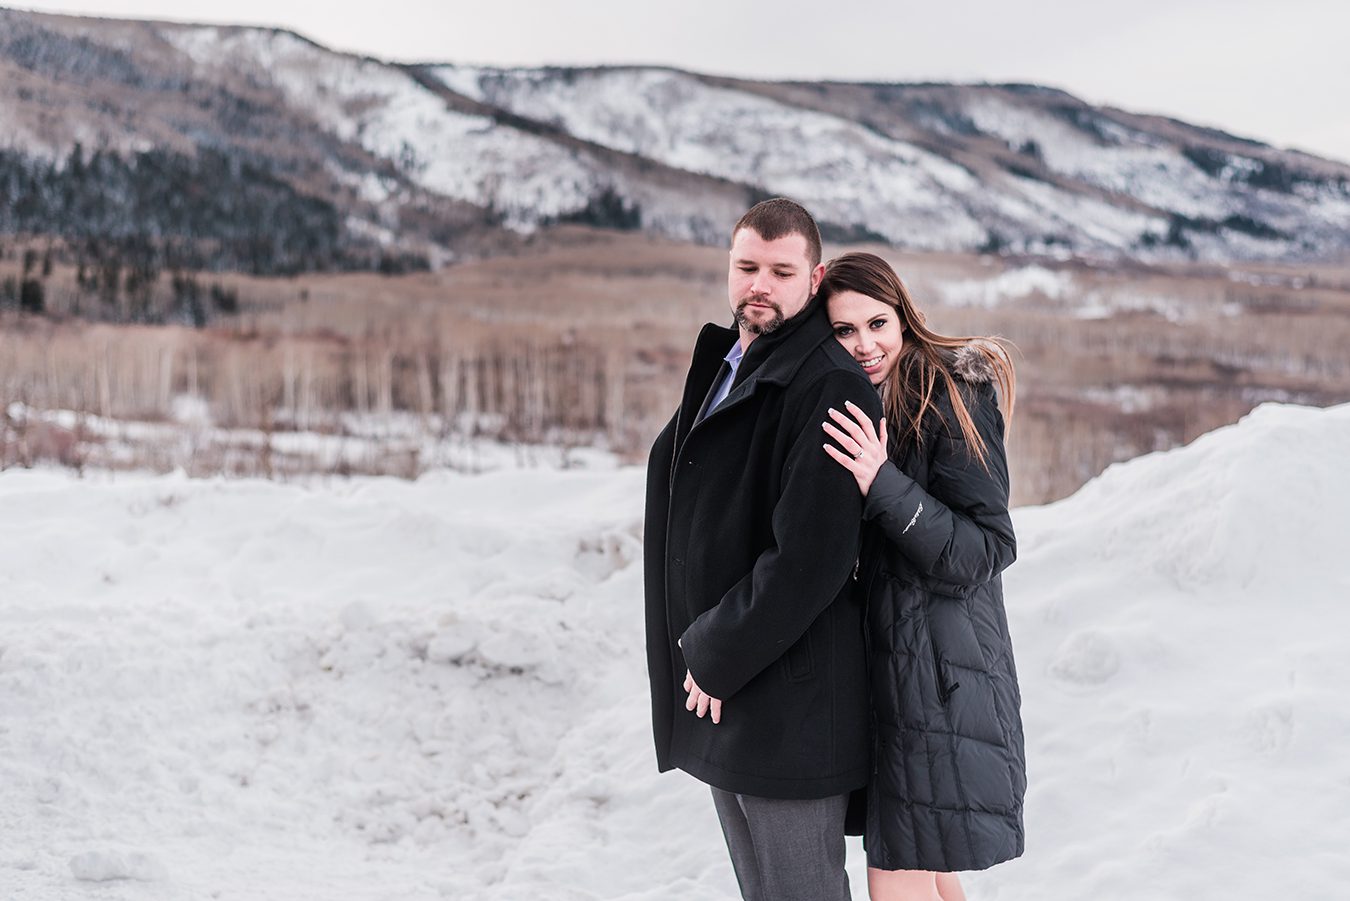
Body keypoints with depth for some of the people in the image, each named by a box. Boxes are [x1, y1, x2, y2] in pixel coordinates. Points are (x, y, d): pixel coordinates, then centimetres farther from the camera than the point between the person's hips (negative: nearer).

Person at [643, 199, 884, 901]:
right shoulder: (720, 371, 14)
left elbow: (809, 559, -22)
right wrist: (704, 651, 7)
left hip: (790, 706, -9)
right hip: (721, 693, 9)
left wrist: (715, 658, -15)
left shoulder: (831, 388, -16)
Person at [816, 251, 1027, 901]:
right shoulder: (853, 405, 11)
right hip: (882, 659, 8)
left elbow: (987, 552, -19)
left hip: (940, 668, -8)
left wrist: (884, 486, -27)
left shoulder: (952, 401, -14)